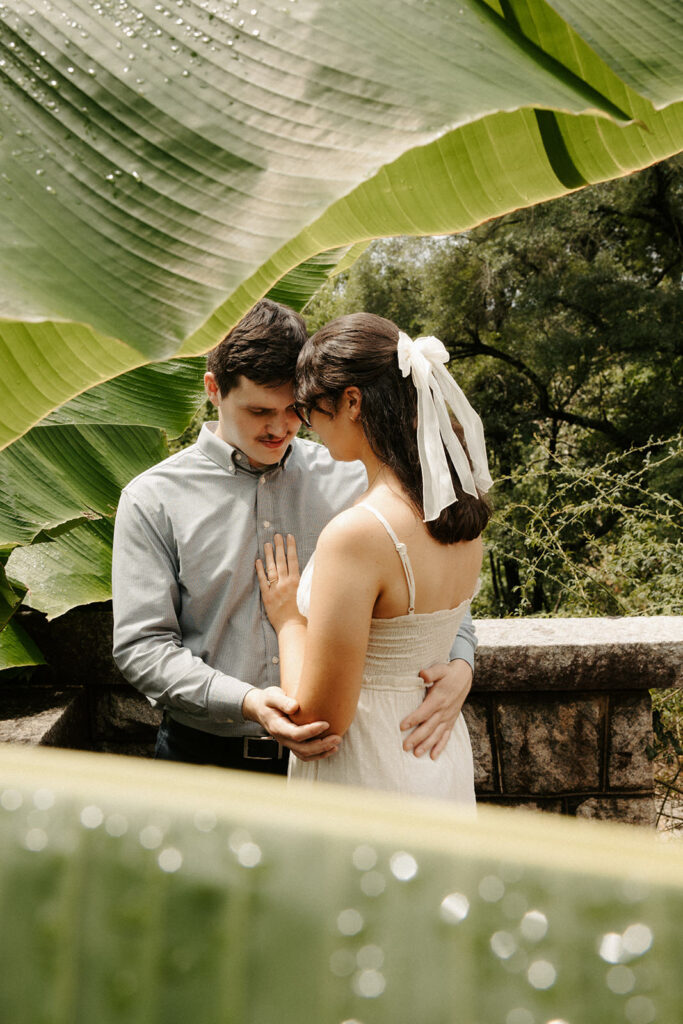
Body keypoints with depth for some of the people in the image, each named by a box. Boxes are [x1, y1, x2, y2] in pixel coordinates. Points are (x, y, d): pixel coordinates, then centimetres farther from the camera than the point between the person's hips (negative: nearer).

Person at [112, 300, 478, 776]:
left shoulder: (350, 481, 1)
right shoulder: (153, 500, -6)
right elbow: (142, 646, -11)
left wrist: (458, 664, -17)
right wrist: (247, 702, -26)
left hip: (328, 751, 2)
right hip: (207, 755, -1)